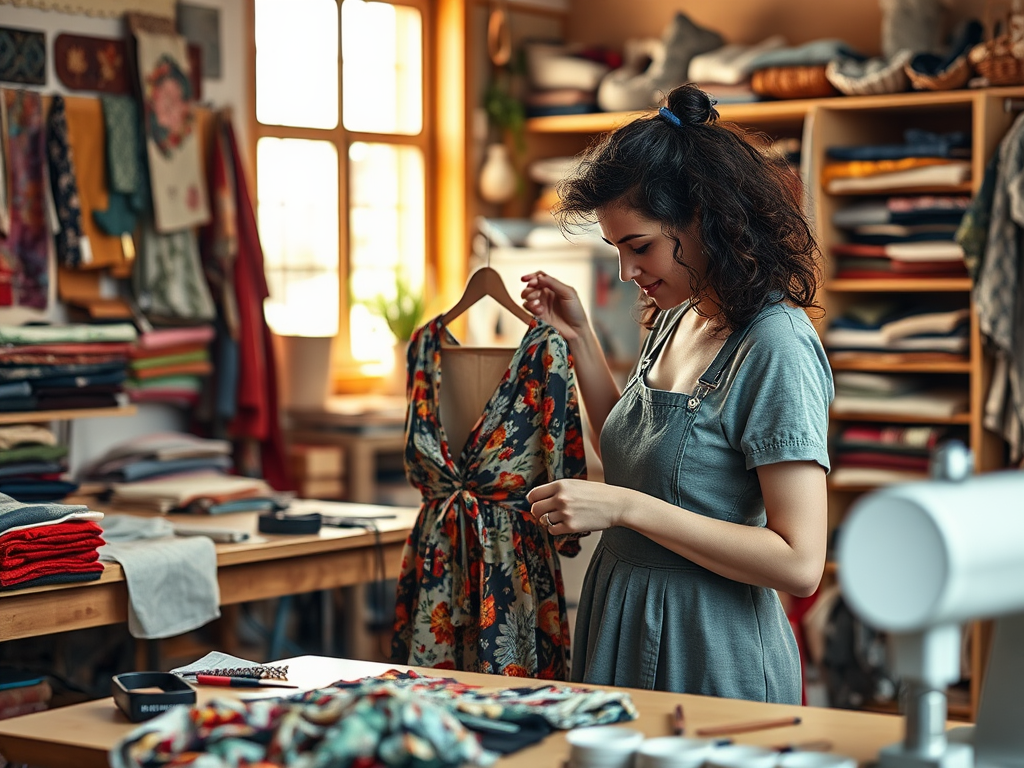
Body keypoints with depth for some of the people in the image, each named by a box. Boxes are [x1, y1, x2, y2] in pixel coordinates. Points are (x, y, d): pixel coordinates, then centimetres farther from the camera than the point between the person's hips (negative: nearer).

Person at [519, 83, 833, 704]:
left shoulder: (777, 348, -20)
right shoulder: (675, 319, 5)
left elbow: (800, 564, -24)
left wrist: (625, 508, -25)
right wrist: (580, 338, 8)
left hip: (712, 660, -8)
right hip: (626, 630, 8)